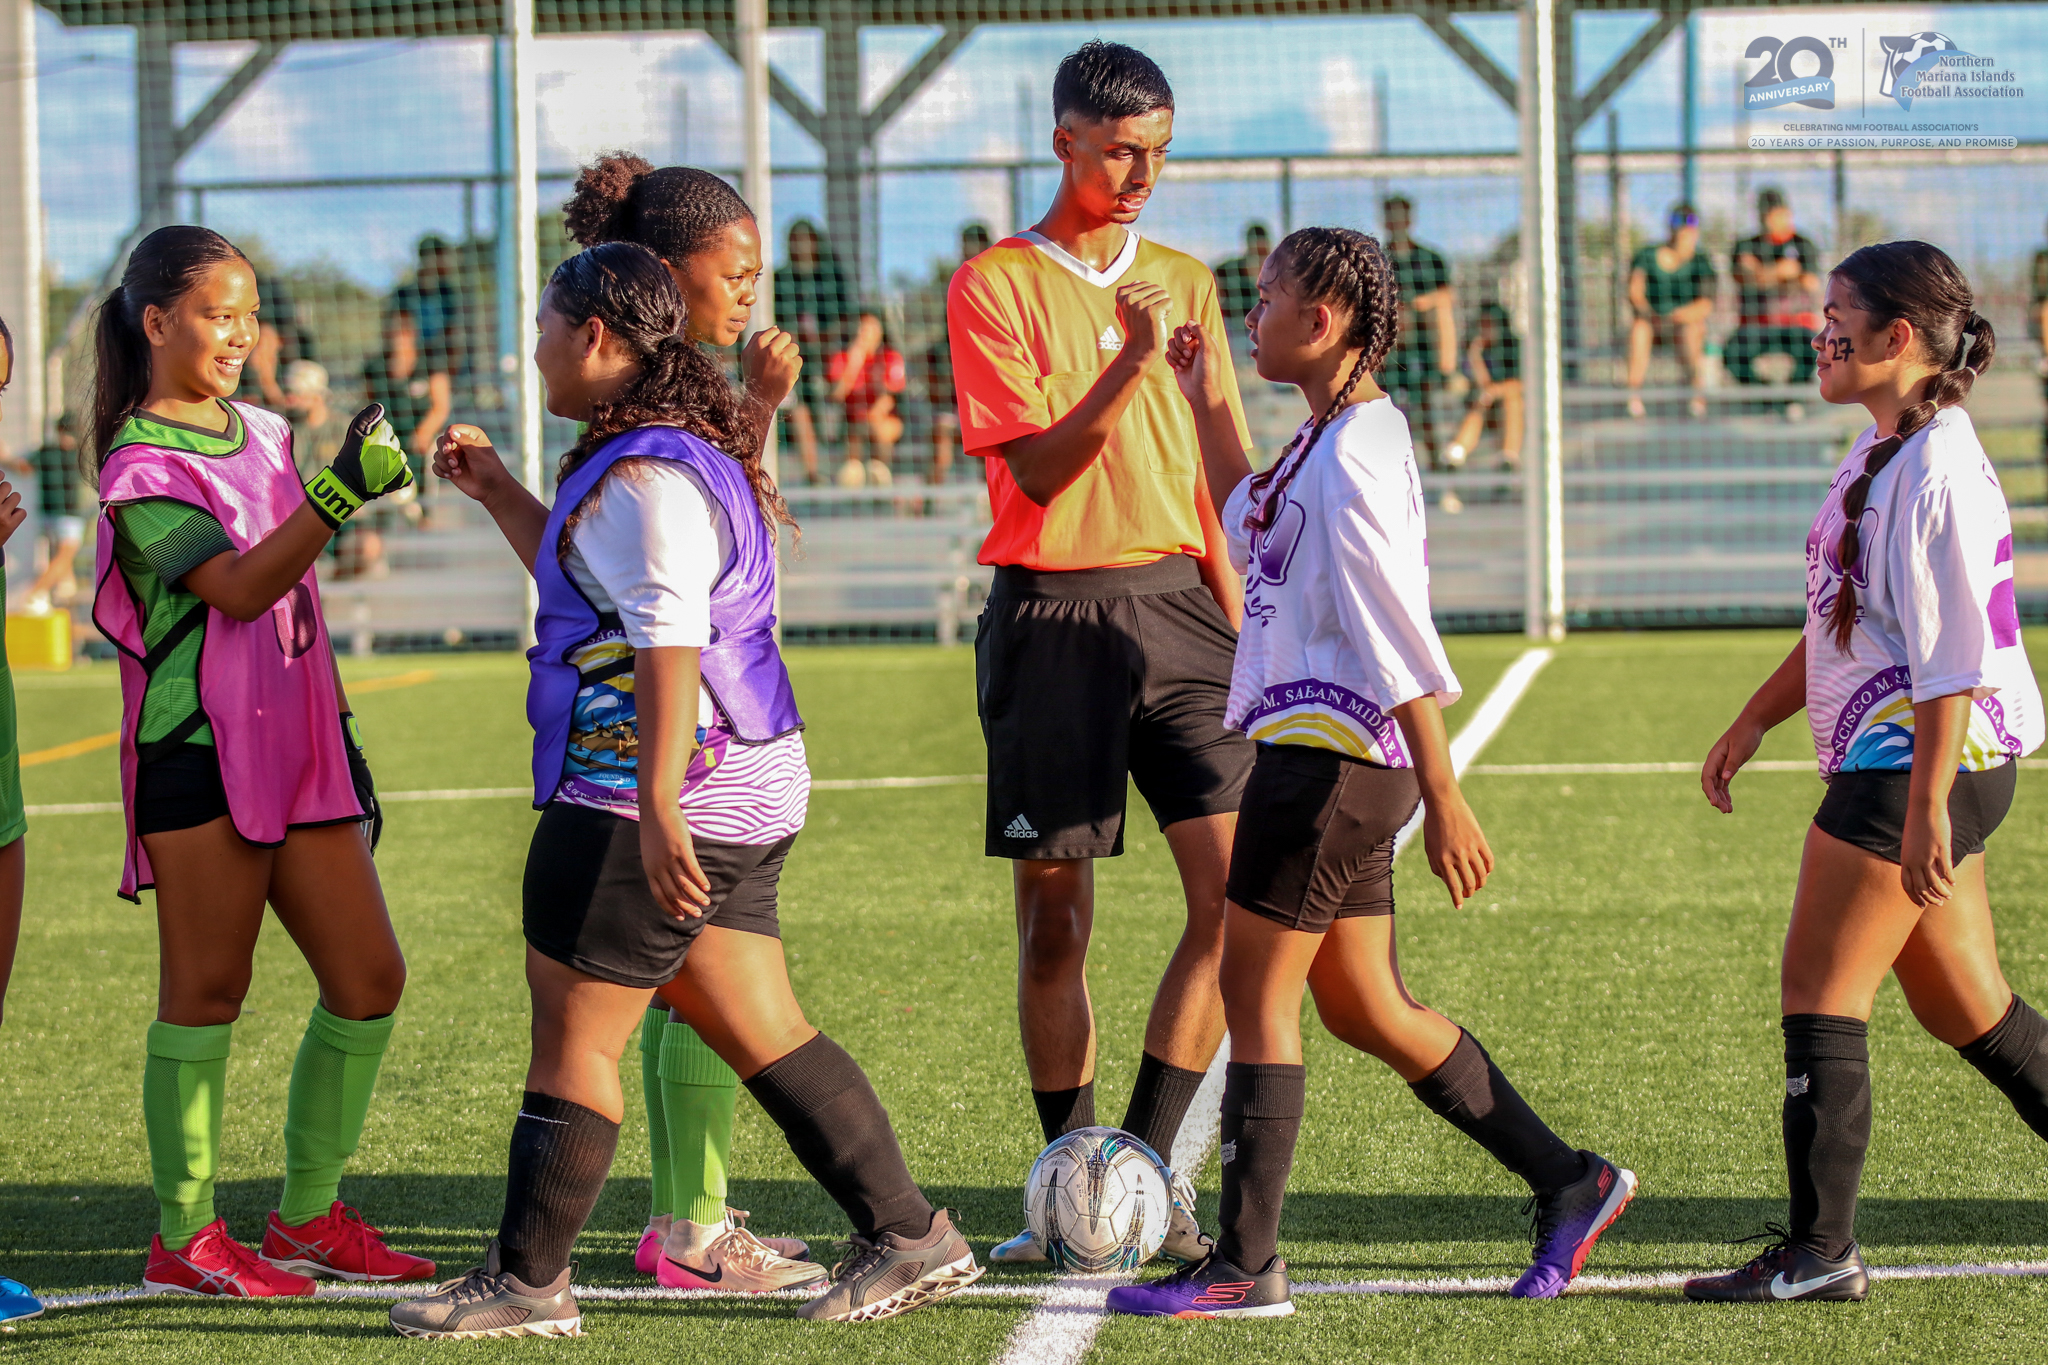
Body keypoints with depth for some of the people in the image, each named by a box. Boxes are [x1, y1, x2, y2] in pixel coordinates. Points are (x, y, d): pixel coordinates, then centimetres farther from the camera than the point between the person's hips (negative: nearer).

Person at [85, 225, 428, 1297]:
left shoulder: (267, 433, 15)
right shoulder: (140, 467, -8)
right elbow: (237, 587, -20)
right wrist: (338, 494, -31)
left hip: (300, 747, 8)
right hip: (198, 751, -7)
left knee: (369, 976, 4)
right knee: (205, 988, -4)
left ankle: (308, 1214, 16)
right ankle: (182, 1238, 5)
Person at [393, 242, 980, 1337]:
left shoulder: (647, 476, -16)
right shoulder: (682, 452, 17)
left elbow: (670, 641, -25)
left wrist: (657, 809, -31)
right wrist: (497, 494, 31)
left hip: (647, 805, -10)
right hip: (746, 796, 10)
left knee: (571, 1036, -1)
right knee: (762, 1032, 12)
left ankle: (525, 1283, 6)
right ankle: (908, 1238, 12)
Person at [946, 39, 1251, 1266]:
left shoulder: (1186, 282, 14)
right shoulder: (996, 286, -1)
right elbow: (1039, 470, -10)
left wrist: (1238, 623, 13)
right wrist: (1131, 360, -21)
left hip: (1178, 605, 4)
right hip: (1056, 618, -4)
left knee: (1237, 886, -9)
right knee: (1055, 916, 1)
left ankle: (1149, 1166, -1)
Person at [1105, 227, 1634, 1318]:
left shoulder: (1354, 455, -17)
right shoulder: (1327, 439, 13)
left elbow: (1398, 636, -21)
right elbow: (1253, 536, 32)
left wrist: (1442, 795, -22)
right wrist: (1207, 407, 27)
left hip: (1330, 753, -10)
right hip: (1316, 749, 10)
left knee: (1254, 993, -3)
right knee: (1364, 1008, 13)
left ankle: (1244, 1264, 3)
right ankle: (1567, 1183, 17)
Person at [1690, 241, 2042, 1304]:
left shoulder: (1937, 475, -18)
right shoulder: (1880, 453, 14)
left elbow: (1952, 662, -21)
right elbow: (1840, 621, 23)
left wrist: (1925, 809, -23)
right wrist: (1752, 724, 22)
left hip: (1918, 765, -10)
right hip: (1895, 766, 10)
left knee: (1818, 993, -7)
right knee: (1962, 1005, 14)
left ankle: (1820, 1251, -3)